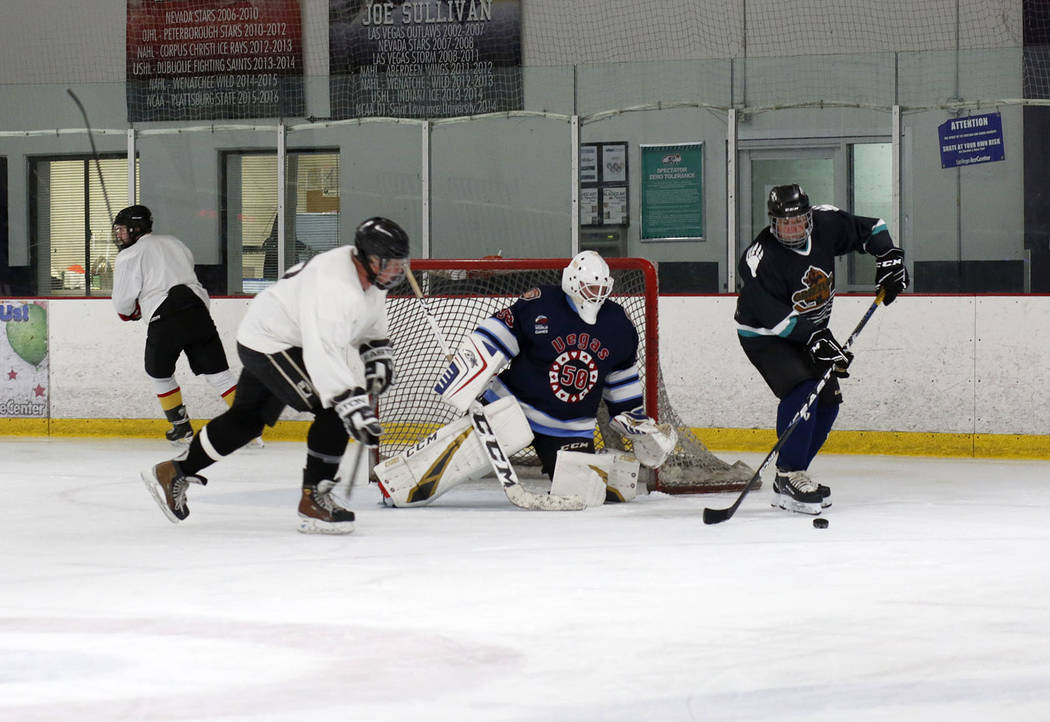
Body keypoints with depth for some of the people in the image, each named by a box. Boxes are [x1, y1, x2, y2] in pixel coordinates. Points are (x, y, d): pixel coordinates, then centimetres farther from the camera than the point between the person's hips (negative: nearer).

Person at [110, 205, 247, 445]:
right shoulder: (173, 242, 23)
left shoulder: (128, 257, 2)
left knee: (159, 373, 18)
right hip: (198, 312, 5)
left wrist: (129, 312, 25)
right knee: (216, 371, 4)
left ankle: (182, 428, 20)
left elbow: (123, 303, 1)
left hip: (166, 320, -5)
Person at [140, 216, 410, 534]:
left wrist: (378, 356, 1)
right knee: (334, 409, -18)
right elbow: (323, 355, -40)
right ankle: (313, 502, -11)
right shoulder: (336, 287, -34)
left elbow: (373, 328, 17)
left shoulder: (371, 276, -3)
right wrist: (354, 405, -43)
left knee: (248, 419, 21)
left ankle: (173, 473, 34)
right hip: (270, 344, -11)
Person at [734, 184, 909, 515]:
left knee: (829, 400, 4)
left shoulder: (826, 224, -12)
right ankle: (789, 476, -23)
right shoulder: (759, 260, -28)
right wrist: (815, 339, -36)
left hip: (811, 330, 7)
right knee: (801, 389, -26)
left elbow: (869, 229, 6)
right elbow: (773, 315, -32)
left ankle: (794, 475, 13)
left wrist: (889, 258, -6)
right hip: (764, 336, -7)